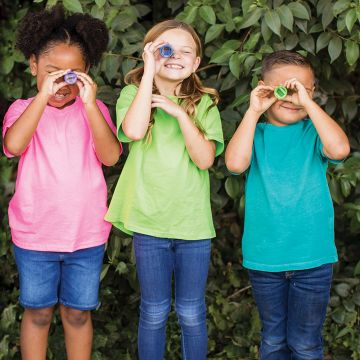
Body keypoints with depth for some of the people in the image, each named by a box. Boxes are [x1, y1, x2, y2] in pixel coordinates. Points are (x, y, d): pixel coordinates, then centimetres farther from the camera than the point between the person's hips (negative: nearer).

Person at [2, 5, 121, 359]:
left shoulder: (93, 110, 0)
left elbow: (110, 156, -17)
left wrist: (90, 103, -24)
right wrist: (44, 95, -27)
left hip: (86, 234, 1)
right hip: (35, 235, -1)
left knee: (77, 312, 13)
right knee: (38, 311, 12)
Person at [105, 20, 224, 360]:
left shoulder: (204, 104, 3)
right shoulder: (133, 94, -1)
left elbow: (205, 159, -10)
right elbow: (134, 130, -24)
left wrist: (179, 113, -17)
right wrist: (150, 72, -19)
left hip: (193, 221, 1)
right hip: (150, 221, -1)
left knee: (191, 313, 11)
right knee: (154, 313, 10)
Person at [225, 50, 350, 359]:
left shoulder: (313, 132, -2)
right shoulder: (255, 133, 1)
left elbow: (339, 149, -23)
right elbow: (236, 163, -19)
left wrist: (308, 102, -21)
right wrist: (254, 111, -15)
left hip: (313, 258, -1)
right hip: (264, 256, 1)